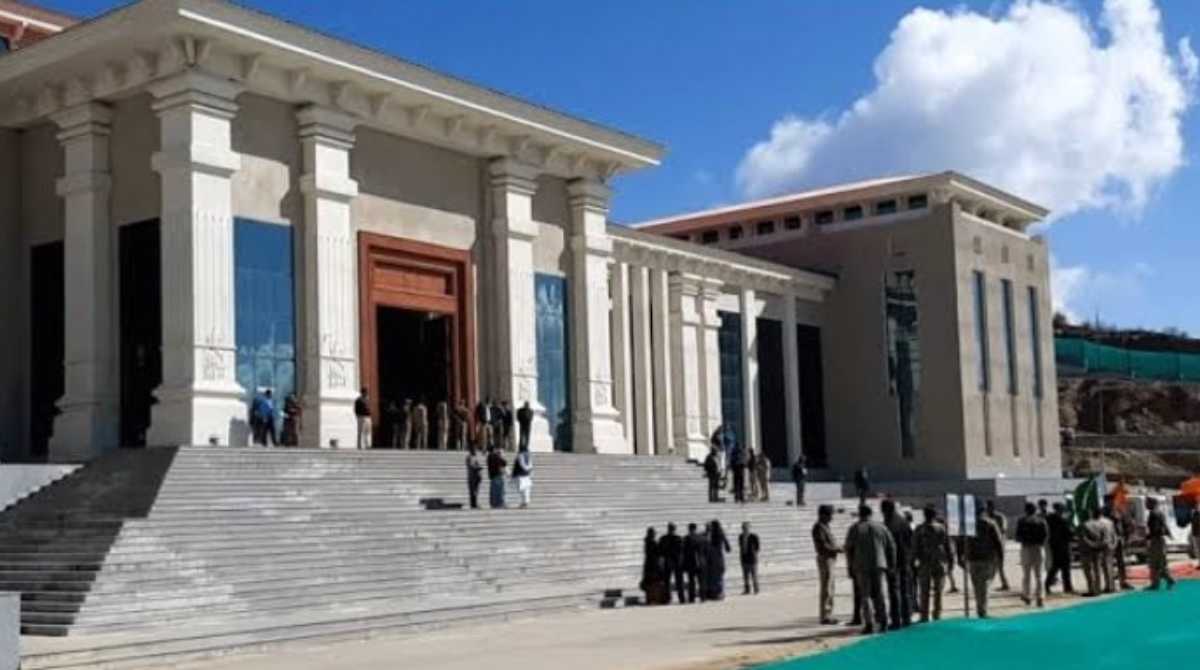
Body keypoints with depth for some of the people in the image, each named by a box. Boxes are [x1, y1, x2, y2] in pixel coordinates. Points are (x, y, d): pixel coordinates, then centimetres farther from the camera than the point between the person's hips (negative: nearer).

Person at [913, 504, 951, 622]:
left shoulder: (919, 530, -5)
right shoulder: (942, 528, 0)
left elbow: (915, 548, -5)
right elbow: (948, 547, 3)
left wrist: (912, 562, 1)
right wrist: (950, 562, 11)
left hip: (924, 564, -1)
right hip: (939, 564, 1)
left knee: (924, 592, 4)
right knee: (938, 592, 9)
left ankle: (924, 616, 3)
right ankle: (937, 616, 10)